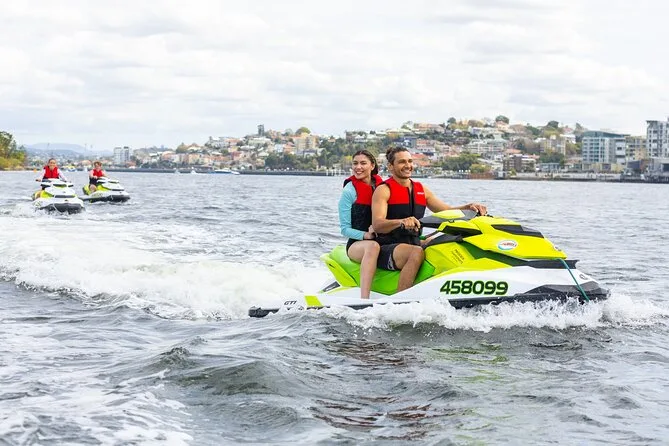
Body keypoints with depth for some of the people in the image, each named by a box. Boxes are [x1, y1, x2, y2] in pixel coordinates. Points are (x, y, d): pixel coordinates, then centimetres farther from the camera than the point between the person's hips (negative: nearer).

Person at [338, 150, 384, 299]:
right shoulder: (349, 191, 0)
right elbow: (345, 228, -4)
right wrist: (365, 235, -20)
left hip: (384, 241, 5)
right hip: (357, 244, -4)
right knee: (373, 246, -40)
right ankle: (364, 300, -50)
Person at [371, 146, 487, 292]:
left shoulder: (422, 190, 18)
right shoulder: (383, 190, -2)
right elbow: (376, 224, -17)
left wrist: (469, 207, -2)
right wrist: (401, 222, -36)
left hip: (414, 244, 6)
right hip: (386, 249, -6)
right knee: (416, 253, -37)